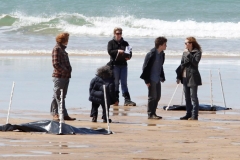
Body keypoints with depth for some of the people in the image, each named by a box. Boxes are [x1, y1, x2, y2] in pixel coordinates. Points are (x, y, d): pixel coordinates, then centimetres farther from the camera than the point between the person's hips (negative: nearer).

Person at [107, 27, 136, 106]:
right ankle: (116, 99, 8)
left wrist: (128, 57, -11)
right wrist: (117, 51, -24)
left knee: (124, 83, 1)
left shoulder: (125, 43, 14)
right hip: (115, 65, -3)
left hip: (123, 65, 3)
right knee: (116, 83, 2)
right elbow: (110, 51, -9)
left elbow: (130, 52, 11)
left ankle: (127, 100, -4)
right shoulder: (111, 43, 4)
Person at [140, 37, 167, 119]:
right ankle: (150, 114, 4)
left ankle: (153, 113, 19)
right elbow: (145, 67, -15)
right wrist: (147, 80, -16)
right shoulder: (151, 54, -17)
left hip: (157, 79, 8)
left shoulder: (162, 54, 7)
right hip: (151, 79, -8)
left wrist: (162, 77, 14)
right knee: (152, 97, -4)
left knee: (157, 97, 11)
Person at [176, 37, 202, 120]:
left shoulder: (197, 52, -6)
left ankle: (194, 115, -3)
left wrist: (189, 54, -20)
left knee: (193, 97, -5)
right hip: (185, 77, 7)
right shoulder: (185, 53, 14)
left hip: (192, 77, -7)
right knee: (187, 98, 11)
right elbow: (182, 65, 16)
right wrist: (178, 76, 13)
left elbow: (195, 62, -21)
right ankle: (188, 114, 17)